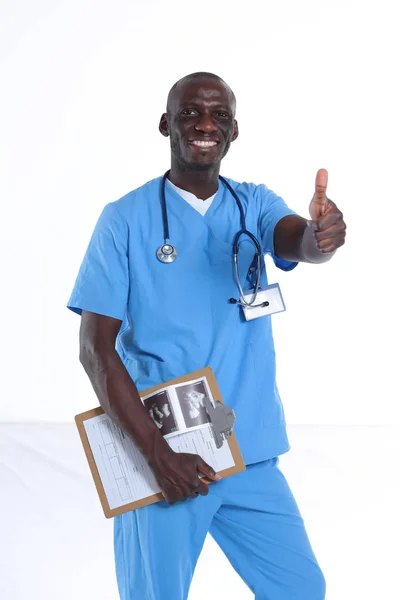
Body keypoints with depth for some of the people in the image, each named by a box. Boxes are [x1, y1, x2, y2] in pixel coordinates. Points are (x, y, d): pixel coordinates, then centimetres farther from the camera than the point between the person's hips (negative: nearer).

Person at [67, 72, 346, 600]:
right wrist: (158, 452, -15)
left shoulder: (254, 205, 5)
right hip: (159, 456, -3)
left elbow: (297, 240, -17)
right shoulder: (126, 218, -4)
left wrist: (322, 233, -42)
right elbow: (95, 348, -8)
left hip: (252, 454, 3)